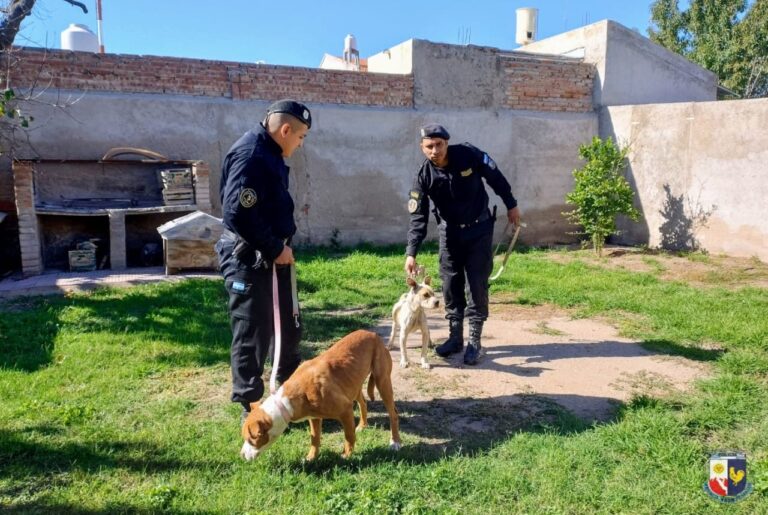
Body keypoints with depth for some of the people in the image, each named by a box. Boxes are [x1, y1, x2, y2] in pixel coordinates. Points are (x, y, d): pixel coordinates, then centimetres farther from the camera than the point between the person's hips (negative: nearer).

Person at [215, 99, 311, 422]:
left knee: (289, 324, 21)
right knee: (252, 334, 2)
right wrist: (274, 249, -19)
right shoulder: (250, 155, -21)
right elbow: (238, 214, -28)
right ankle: (250, 405, 17)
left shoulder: (268, 154, 12)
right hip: (250, 260, -10)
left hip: (273, 256, 10)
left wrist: (280, 247, 9)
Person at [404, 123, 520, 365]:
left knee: (477, 284, -3)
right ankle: (455, 337, 18)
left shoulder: (469, 155, -18)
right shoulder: (423, 176, -16)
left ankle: (474, 341, 6)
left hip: (479, 229, -2)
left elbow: (495, 177, -3)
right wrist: (411, 253, -27)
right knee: (450, 285, 4)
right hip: (450, 232, 2)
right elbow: (418, 217, -18)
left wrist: (511, 204, 4)